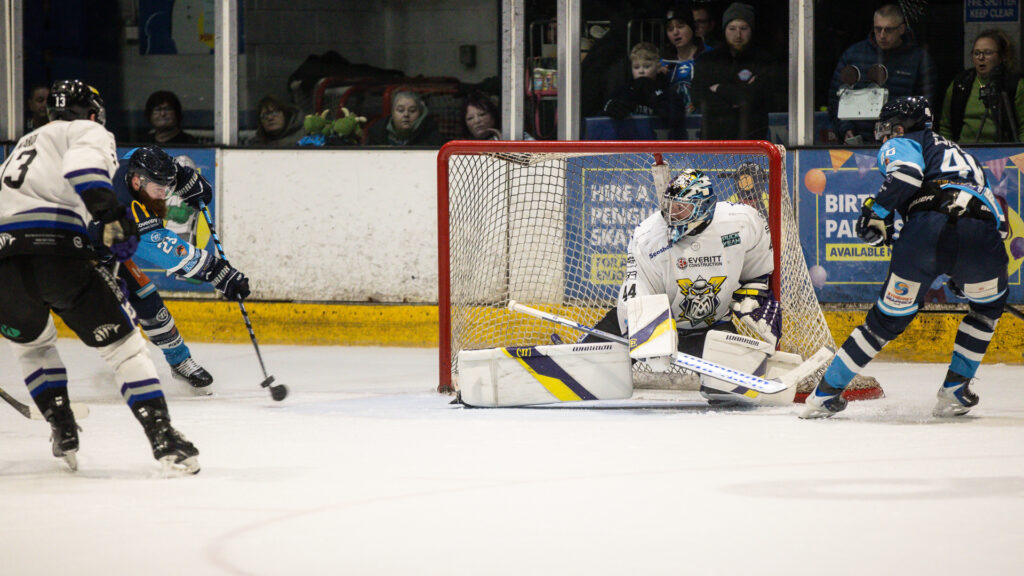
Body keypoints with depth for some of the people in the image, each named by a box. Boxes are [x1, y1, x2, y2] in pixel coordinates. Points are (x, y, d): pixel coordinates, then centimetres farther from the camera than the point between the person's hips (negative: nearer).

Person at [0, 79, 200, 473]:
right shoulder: (90, 133, 14)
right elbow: (84, 168, -9)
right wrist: (112, 215, -12)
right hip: (56, 250, -6)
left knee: (32, 342, 32)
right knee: (122, 344, 4)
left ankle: (63, 433, 24)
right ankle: (162, 438, -5)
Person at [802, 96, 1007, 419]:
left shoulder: (901, 144, 24)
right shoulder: (961, 154, 42)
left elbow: (908, 172, -2)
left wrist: (878, 210, 3)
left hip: (927, 228, -3)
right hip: (985, 232, 3)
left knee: (887, 318, 11)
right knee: (988, 305, 32)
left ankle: (826, 394, 16)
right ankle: (954, 391, 25)